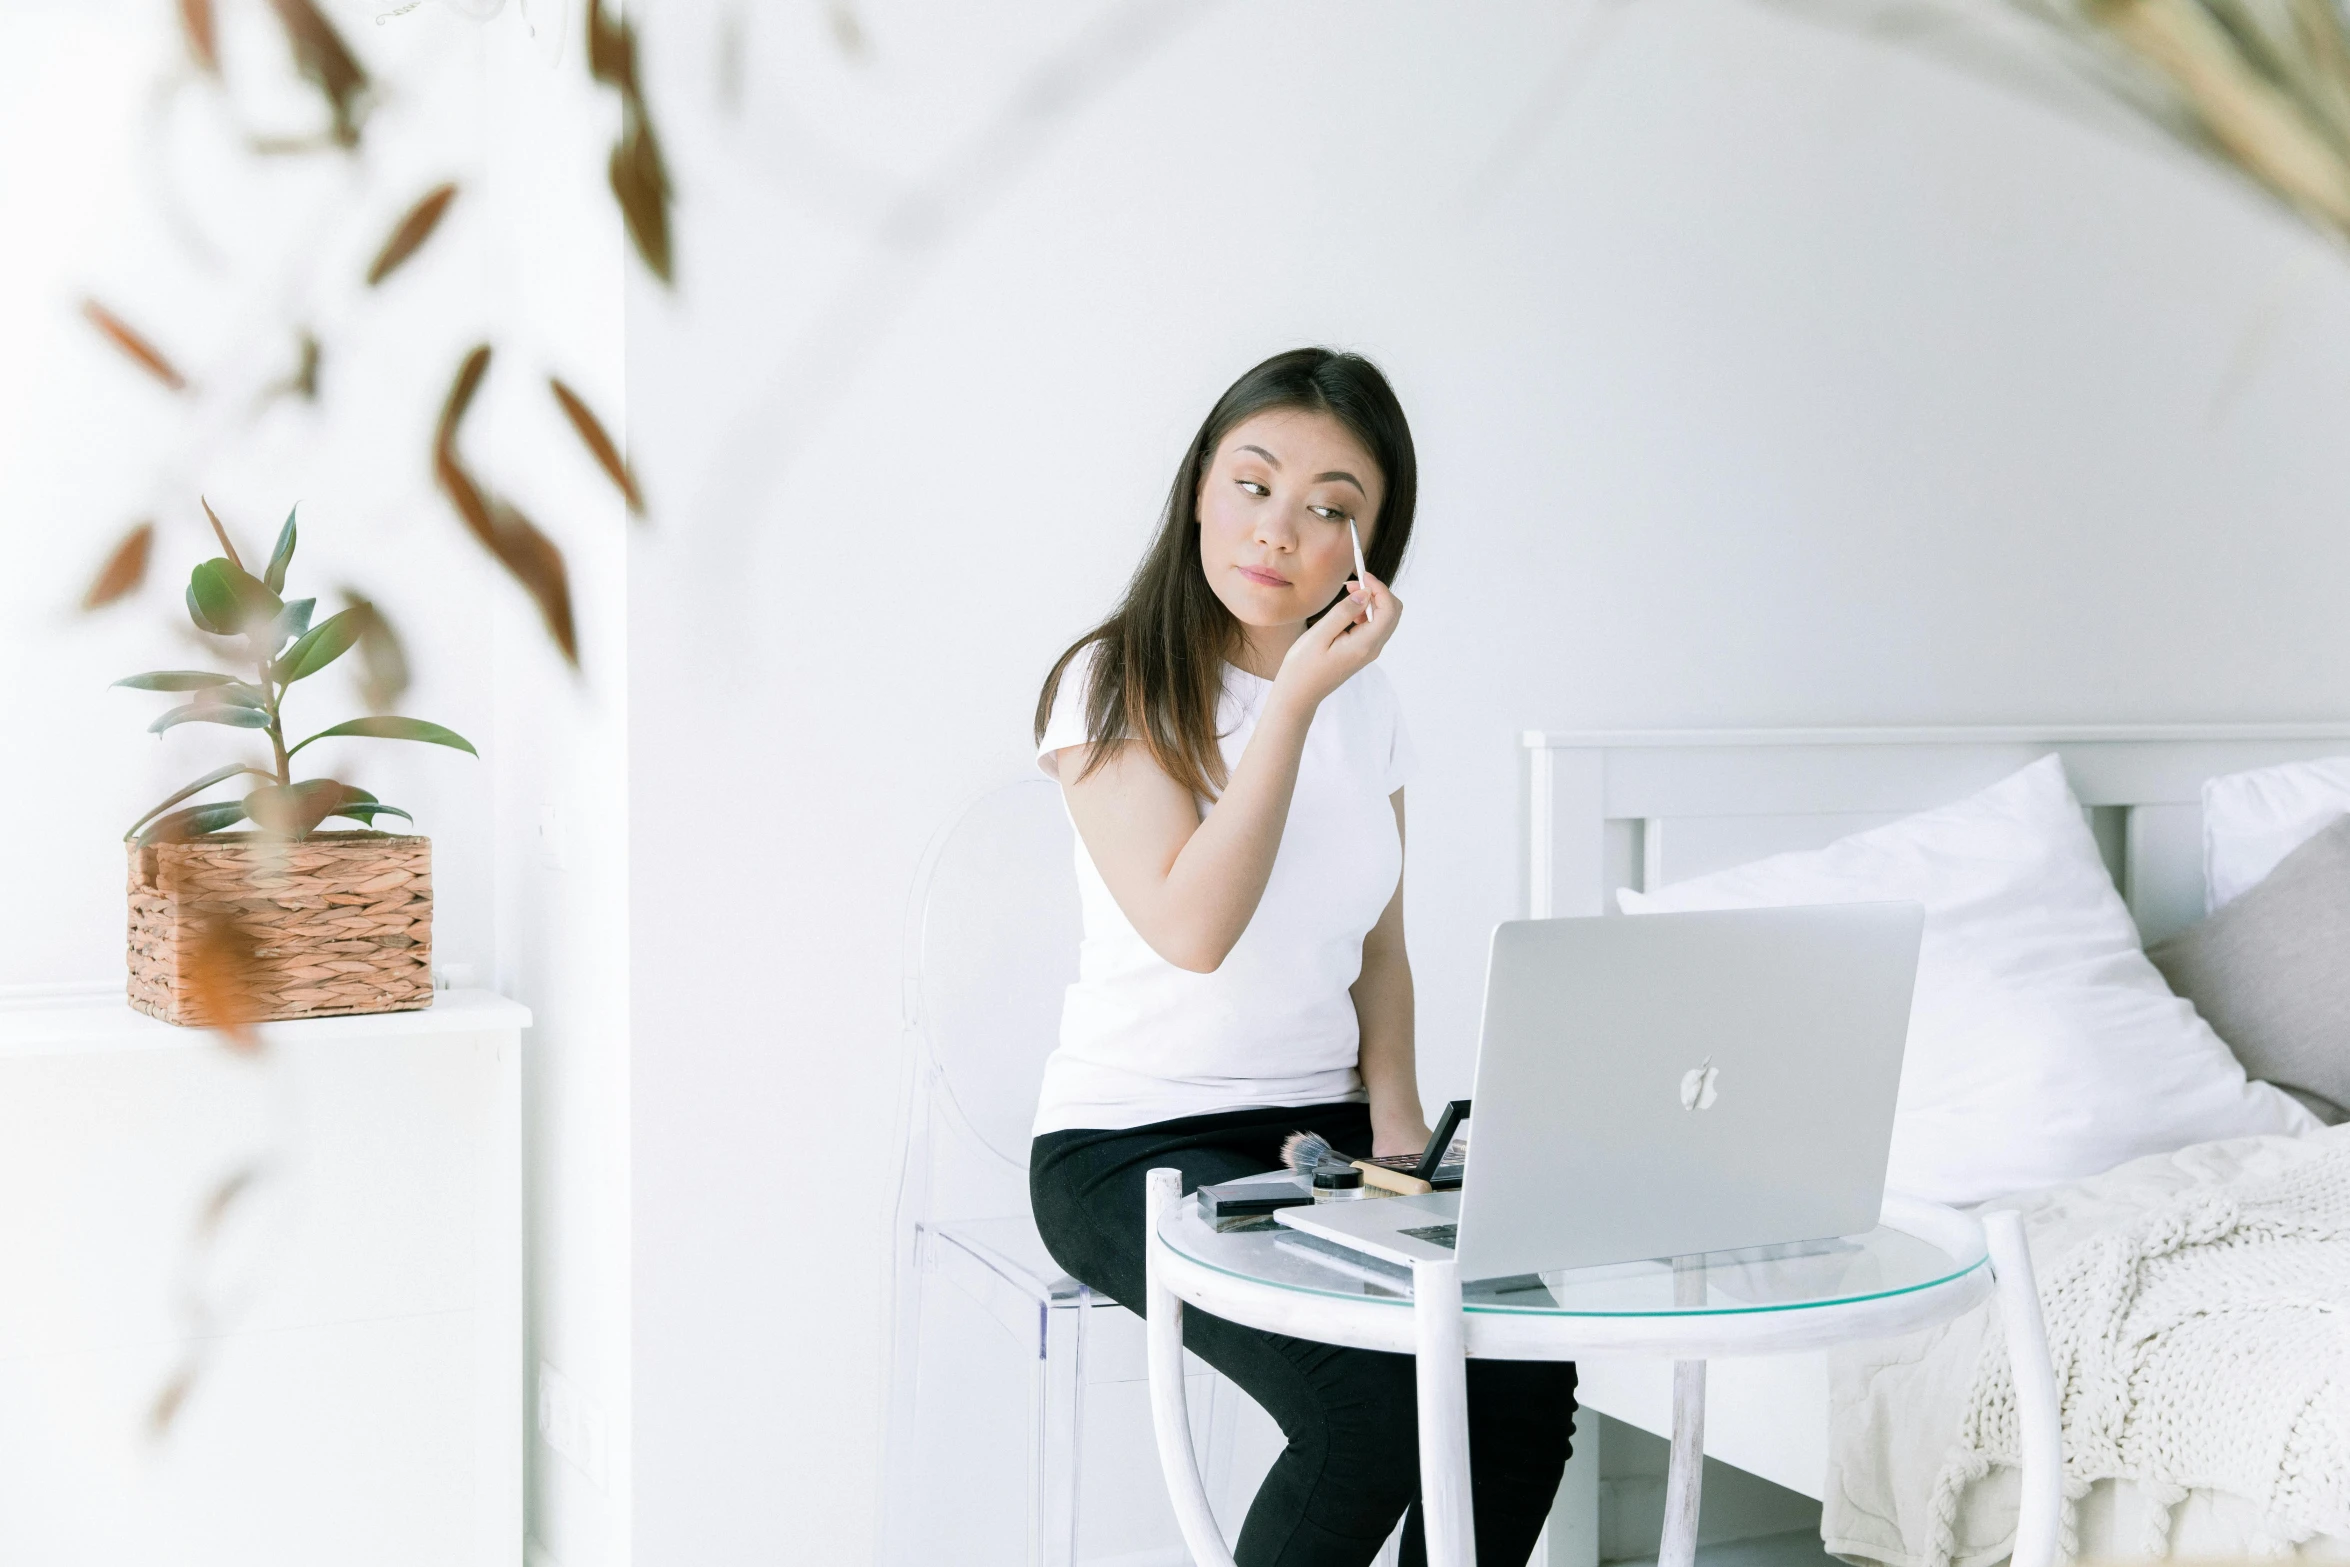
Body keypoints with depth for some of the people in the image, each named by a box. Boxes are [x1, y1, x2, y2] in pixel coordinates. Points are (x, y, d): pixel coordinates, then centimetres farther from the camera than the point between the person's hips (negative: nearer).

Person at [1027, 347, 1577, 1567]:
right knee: (1370, 1411, -27)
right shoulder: (1113, 686, -9)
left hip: (1324, 1130, 5)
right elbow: (1193, 928, -21)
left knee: (1524, 1379, -20)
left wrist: (1394, 1115, -2)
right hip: (1135, 1145, -5)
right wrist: (1295, 697, -21)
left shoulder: (1367, 700, 9)